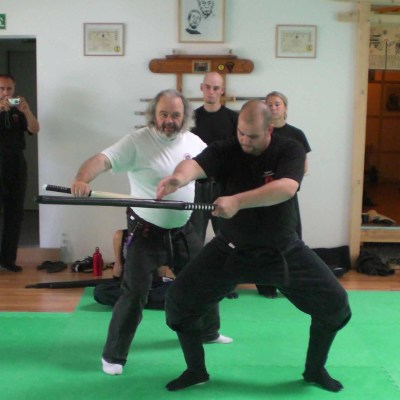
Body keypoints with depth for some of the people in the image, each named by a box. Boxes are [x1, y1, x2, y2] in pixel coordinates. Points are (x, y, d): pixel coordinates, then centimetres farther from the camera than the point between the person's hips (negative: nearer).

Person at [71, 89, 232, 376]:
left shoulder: (193, 142, -1)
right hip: (147, 231, -6)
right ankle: (114, 355, 8)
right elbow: (102, 160, -30)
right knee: (135, 293, -9)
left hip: (182, 230, 6)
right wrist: (82, 179, -50)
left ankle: (209, 332, 44)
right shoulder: (137, 141, -17)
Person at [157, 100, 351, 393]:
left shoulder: (290, 150, -16)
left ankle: (315, 370, 23)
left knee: (335, 303, -4)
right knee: (179, 300, -6)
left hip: (284, 250, 0)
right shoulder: (225, 151, -13)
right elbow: (196, 164, -35)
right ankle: (196, 371, 17)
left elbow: (286, 188, -36)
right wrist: (179, 177, -59)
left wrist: (237, 201, -49)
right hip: (231, 249, 1)